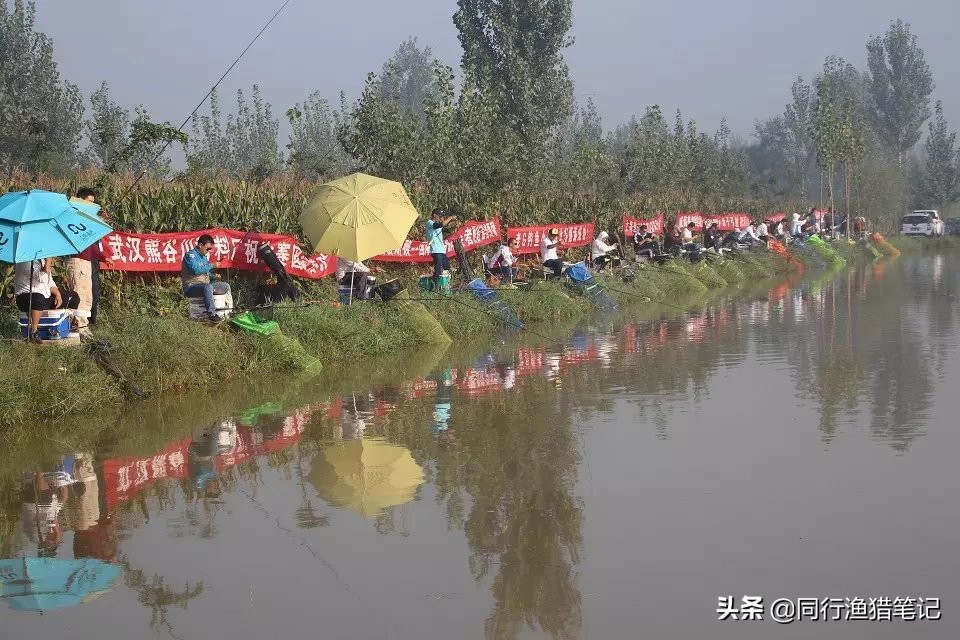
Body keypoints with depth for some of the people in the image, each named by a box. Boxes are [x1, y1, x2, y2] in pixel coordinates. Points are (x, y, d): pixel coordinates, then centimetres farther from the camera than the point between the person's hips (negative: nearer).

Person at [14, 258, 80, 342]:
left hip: (45, 296, 9)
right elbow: (42, 278, -30)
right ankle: (33, 331, -31)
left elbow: (49, 282, 15)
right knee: (38, 299, -43)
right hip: (26, 298, -9)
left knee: (73, 297, 9)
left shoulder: (42, 260, 10)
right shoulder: (27, 262, -17)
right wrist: (48, 261, -27)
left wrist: (57, 294, -1)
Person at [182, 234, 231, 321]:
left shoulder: (204, 257, 17)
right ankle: (211, 314, -42)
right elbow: (196, 270, -28)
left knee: (225, 286, 5)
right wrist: (211, 265, -20)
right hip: (191, 287, -9)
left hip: (204, 285, 9)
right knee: (208, 287, -38)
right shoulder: (190, 255, -11)